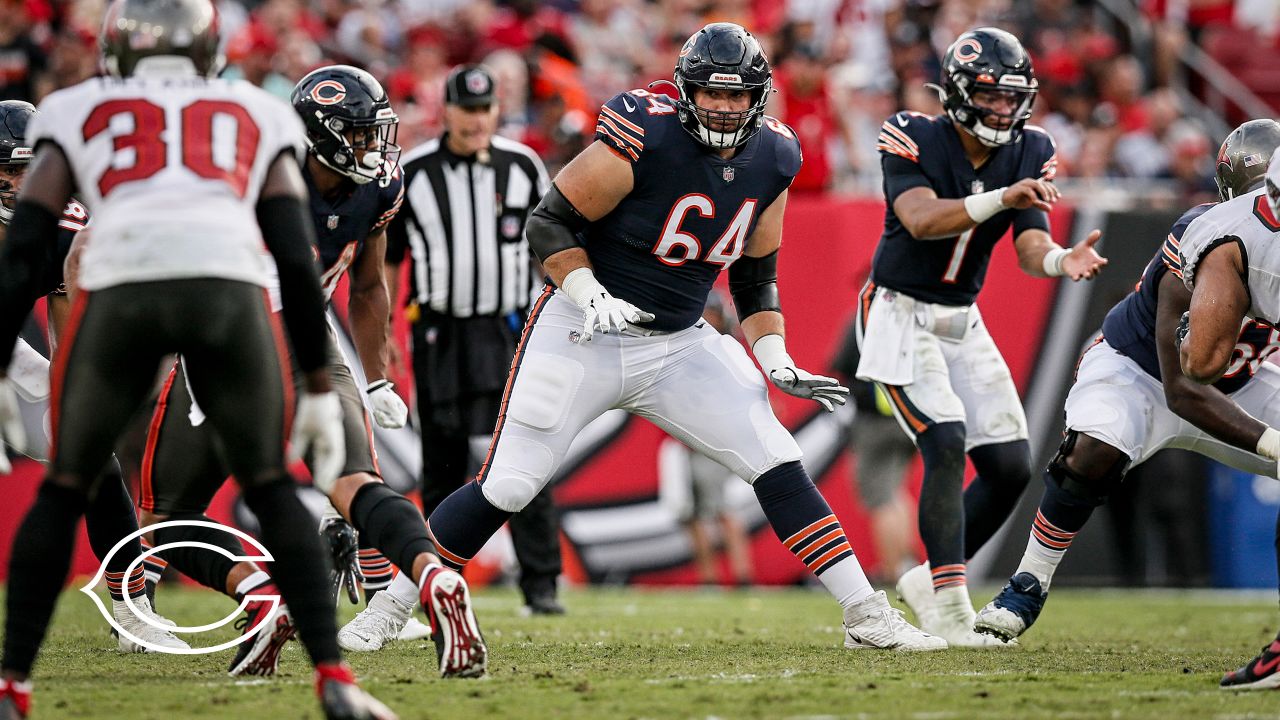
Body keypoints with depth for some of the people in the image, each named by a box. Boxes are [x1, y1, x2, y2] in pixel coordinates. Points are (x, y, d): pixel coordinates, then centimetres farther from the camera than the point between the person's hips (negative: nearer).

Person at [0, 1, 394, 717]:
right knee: (273, 489, 20)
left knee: (64, 490, 21)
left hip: (121, 292, -1)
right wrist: (321, 390, 21)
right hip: (228, 291, 1)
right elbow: (298, 261, 20)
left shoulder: (80, 114, 29)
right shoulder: (256, 119, 30)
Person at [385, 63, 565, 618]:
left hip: (510, 329, 0)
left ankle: (540, 582, -8)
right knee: (442, 463, 4)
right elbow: (388, 257, 8)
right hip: (439, 333, 0)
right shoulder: (413, 173, 1)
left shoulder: (523, 166, 3)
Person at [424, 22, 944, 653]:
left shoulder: (771, 158, -1)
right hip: (581, 337, -5)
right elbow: (548, 223, -14)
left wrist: (775, 361, 3)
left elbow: (756, 273, 13)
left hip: (679, 345, 5)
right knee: (504, 489, -7)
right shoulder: (644, 140, -21)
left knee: (778, 468, -5)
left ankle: (865, 615, -1)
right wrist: (591, 297, -27)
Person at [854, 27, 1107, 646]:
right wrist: (1002, 198, -47)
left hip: (962, 321, 6)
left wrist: (1062, 262, -33)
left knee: (1010, 466, 1)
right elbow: (921, 221, -34)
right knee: (946, 443, -22)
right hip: (900, 314, -6)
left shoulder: (1028, 153, -3)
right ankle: (948, 612, -22)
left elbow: (1030, 249, -10)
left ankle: (930, 579, 21)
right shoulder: (913, 139, -18)